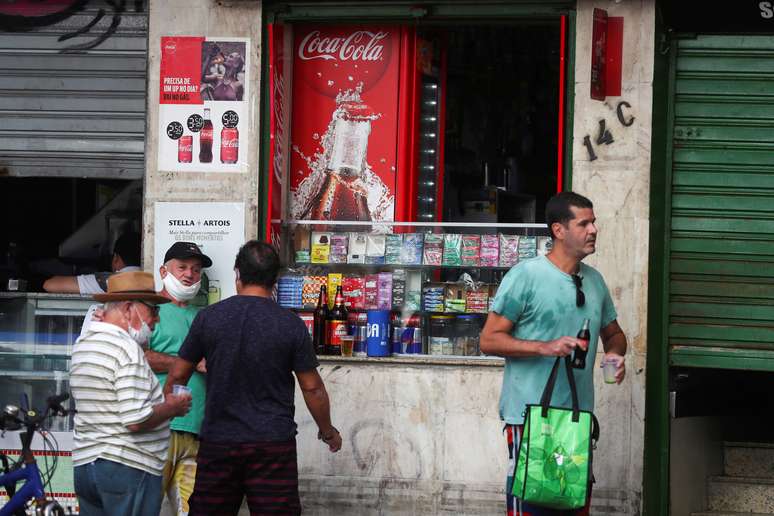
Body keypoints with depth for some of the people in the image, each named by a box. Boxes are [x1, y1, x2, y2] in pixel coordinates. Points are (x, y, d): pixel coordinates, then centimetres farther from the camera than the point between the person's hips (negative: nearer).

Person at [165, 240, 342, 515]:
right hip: (273, 446, -1)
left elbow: (177, 376, 5)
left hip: (218, 441, 2)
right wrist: (328, 431, 16)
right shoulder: (291, 325, -5)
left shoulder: (208, 317, -1)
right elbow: (312, 388, 0)